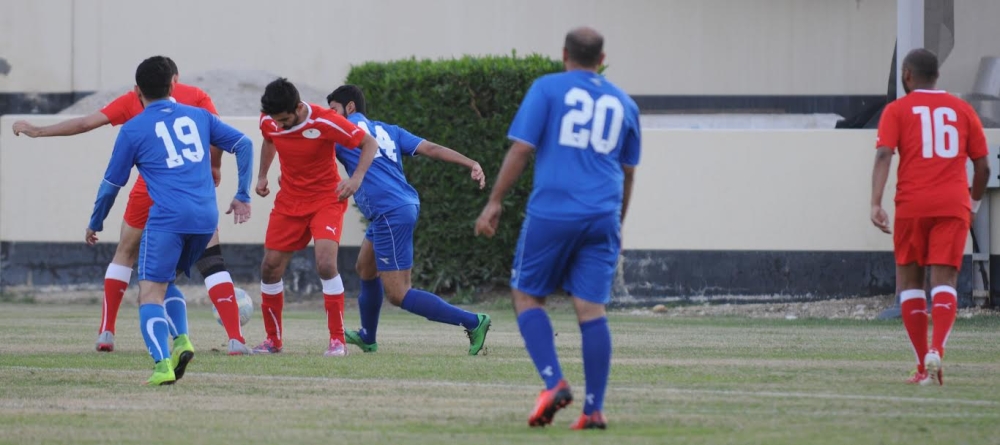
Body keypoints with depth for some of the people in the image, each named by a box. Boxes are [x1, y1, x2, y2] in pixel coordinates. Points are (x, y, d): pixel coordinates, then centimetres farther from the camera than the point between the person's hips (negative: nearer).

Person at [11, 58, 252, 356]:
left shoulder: (134, 100, 12)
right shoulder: (196, 96, 9)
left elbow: (85, 123, 12)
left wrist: (38, 131, 22)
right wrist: (214, 167, 12)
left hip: (150, 188, 1)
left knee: (125, 253, 22)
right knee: (211, 258, 0)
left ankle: (106, 332, 20)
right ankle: (235, 339, -13)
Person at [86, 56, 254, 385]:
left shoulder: (133, 130, 6)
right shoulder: (198, 116, 17)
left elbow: (111, 184, 13)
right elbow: (244, 145, 14)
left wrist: (95, 224, 27)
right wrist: (243, 196, 19)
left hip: (167, 218, -5)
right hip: (206, 217, 5)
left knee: (150, 293, -5)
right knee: (167, 282, 23)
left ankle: (163, 364, -25)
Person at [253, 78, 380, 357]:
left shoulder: (324, 122, -24)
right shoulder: (269, 121, -9)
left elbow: (369, 144, -15)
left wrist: (357, 178, -29)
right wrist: (262, 175, 10)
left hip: (326, 200, -5)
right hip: (288, 202, 5)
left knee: (326, 264, -22)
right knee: (270, 268, 1)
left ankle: (338, 341, -13)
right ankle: (272, 340, 19)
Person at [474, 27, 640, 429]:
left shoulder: (547, 89, 2)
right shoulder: (623, 103, 14)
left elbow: (521, 149, -5)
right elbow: (628, 172, 21)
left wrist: (495, 201, 2)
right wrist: (618, 224, 32)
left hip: (551, 212, -3)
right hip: (602, 220, 3)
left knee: (526, 295, 10)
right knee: (591, 309, 2)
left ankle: (554, 382, -8)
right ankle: (594, 409, -2)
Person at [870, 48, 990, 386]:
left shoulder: (897, 110, 6)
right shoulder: (962, 110, 13)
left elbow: (883, 155, -10)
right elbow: (982, 166, 12)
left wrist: (876, 203, -18)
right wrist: (974, 202, 28)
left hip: (912, 206, -1)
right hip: (953, 206, 1)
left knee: (909, 280, 11)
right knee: (944, 281, -4)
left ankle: (922, 366, 6)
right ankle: (936, 350, -29)